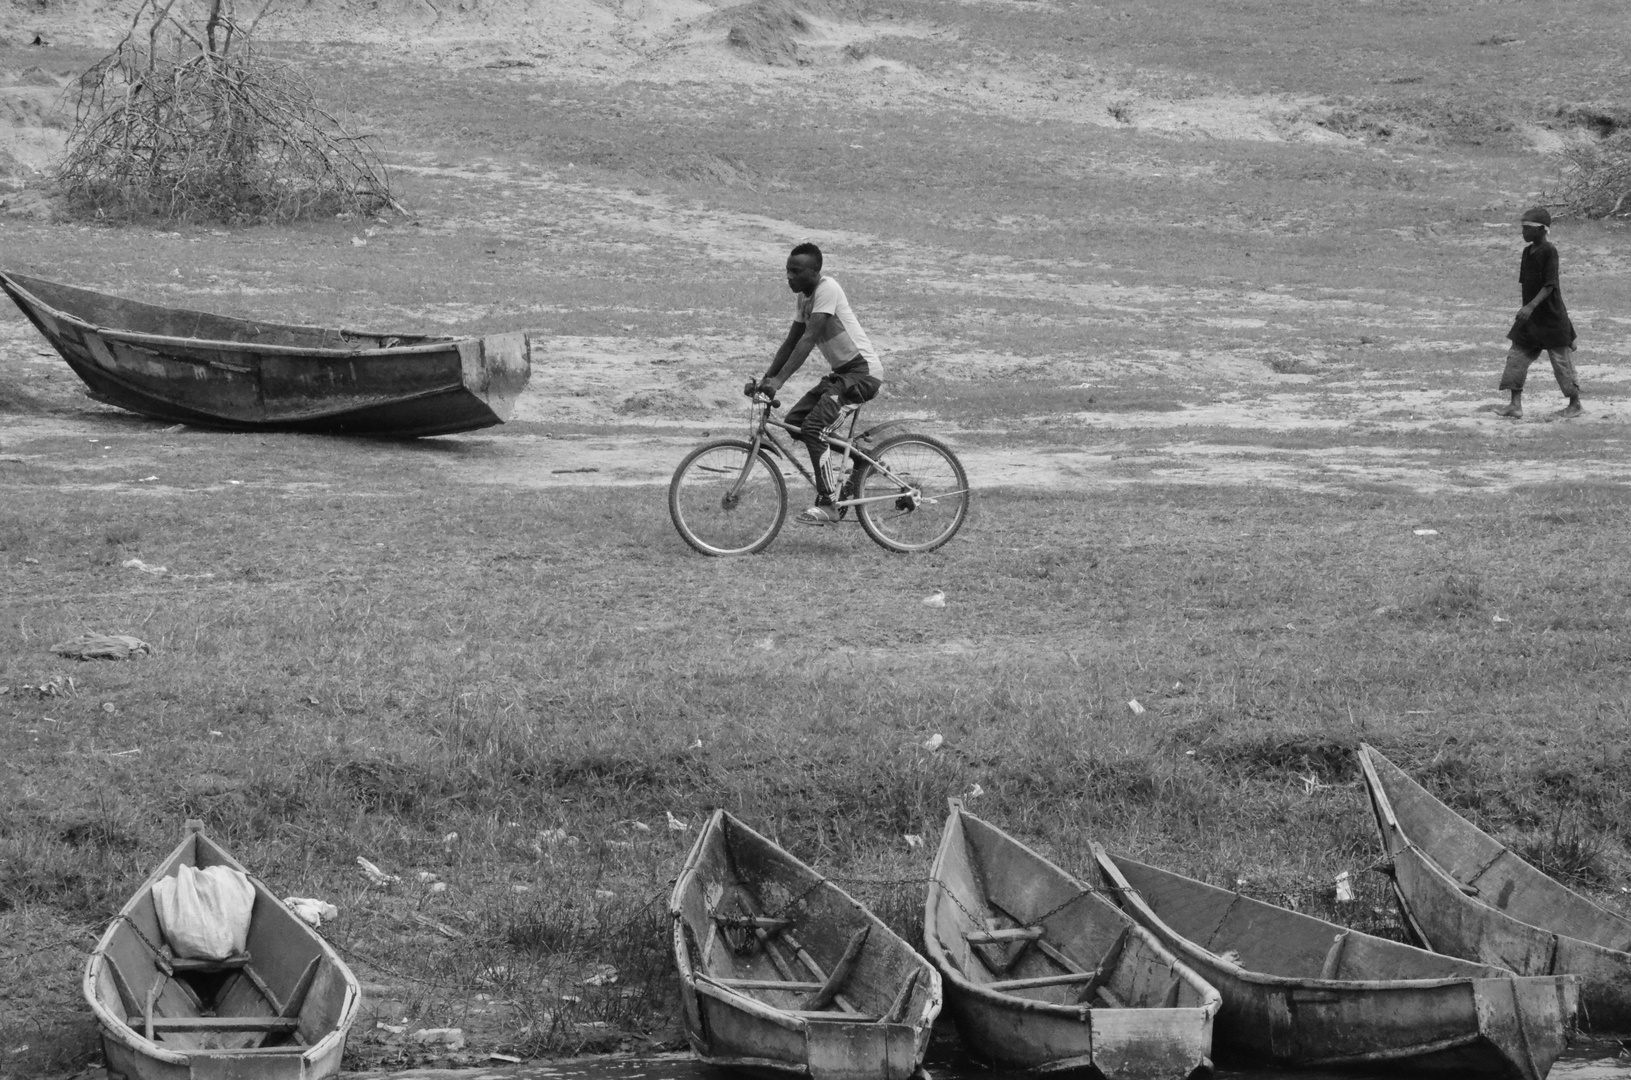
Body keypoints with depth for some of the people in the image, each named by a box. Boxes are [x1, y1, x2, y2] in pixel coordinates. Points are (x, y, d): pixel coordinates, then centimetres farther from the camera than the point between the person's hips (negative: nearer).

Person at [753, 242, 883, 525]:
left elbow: (809, 339, -25)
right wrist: (765, 379, 3)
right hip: (842, 371, 9)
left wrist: (779, 380, -29)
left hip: (863, 370, -9)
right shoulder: (802, 297, 10)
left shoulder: (827, 289, -18)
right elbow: (791, 342, 13)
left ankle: (828, 505, -16)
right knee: (794, 420, 3)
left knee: (813, 427, -20)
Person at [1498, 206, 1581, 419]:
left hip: (1551, 316, -8)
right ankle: (1516, 405, 1)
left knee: (1560, 358, 2)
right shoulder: (1527, 252, 8)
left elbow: (1550, 285, -21)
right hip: (1529, 316, 8)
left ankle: (1575, 404, 16)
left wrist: (1531, 306, -29)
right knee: (1517, 355, 1)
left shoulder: (1549, 252, -16)